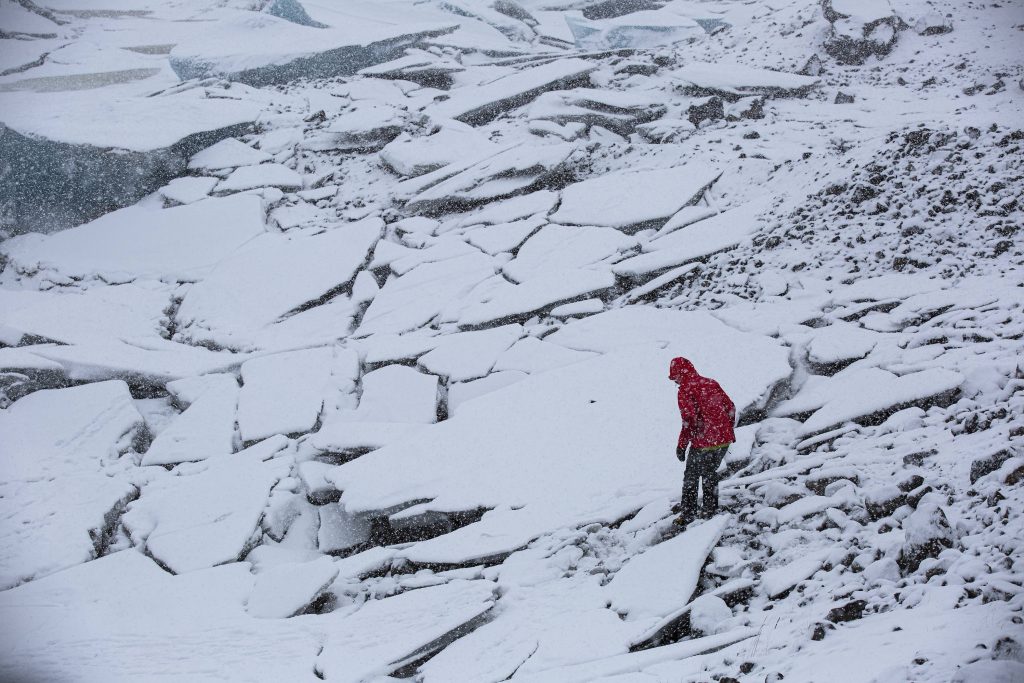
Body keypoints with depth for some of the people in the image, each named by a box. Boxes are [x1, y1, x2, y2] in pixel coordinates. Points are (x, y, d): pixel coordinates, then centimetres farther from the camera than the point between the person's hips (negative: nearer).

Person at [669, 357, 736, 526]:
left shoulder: (685, 390, -10)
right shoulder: (711, 383, 11)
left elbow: (689, 420, -18)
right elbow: (730, 408, 13)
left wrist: (681, 445, -11)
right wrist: (727, 431, 22)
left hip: (703, 443, -6)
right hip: (724, 440, 7)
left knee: (692, 477, 11)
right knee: (710, 473, 25)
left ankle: (688, 514, 14)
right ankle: (710, 509, 33)